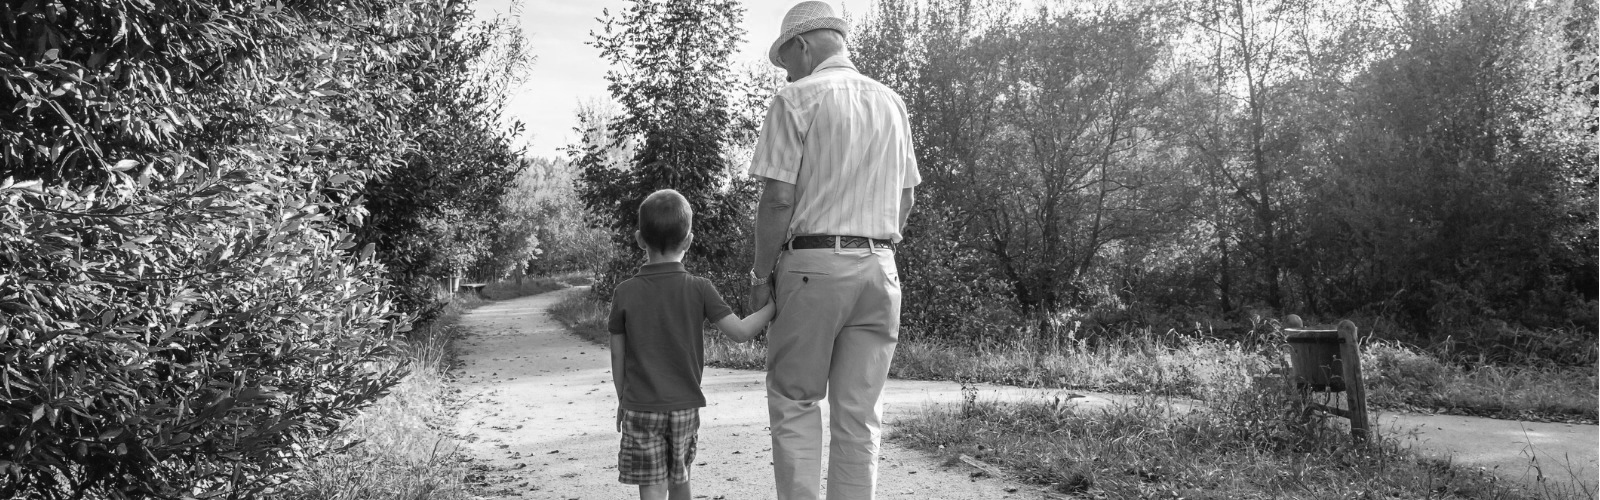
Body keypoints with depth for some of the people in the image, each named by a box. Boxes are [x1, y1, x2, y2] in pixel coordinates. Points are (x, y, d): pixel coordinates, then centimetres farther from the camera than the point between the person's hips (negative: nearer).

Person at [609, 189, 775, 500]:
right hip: (685, 404, 2)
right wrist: (774, 305, 0)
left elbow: (618, 356, 0)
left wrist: (622, 400, 13)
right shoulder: (699, 289, -7)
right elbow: (740, 331, -10)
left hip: (640, 407, -1)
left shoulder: (624, 293, -6)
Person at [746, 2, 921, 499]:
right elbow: (905, 199, 15)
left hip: (812, 265, -5)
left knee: (794, 402, 7)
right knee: (859, 413, 9)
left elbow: (778, 198, -11)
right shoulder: (892, 103, 13)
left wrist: (761, 275, -2)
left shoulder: (796, 99, -5)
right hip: (880, 268, 5)